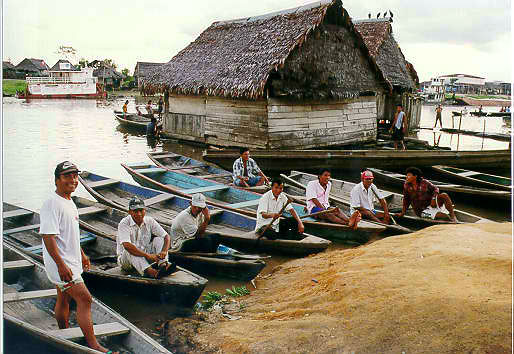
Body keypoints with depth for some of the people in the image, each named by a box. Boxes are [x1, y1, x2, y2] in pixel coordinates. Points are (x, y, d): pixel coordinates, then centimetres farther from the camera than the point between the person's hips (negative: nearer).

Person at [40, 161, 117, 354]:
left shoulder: (69, 202, 12)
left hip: (70, 262, 10)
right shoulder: (52, 203, -20)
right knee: (85, 299, -10)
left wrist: (82, 255, 25)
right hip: (61, 263, -10)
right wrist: (61, 265, -28)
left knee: (64, 299, 20)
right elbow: (48, 236, -25)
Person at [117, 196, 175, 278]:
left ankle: (163, 265, -39)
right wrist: (148, 255, -40)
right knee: (130, 250, -33)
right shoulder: (124, 223, -16)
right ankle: (149, 271, -53)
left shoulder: (149, 221, -2)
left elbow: (166, 236, -7)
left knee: (158, 239, -13)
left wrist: (164, 251, -29)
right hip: (125, 259, -4)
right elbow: (126, 245, -32)